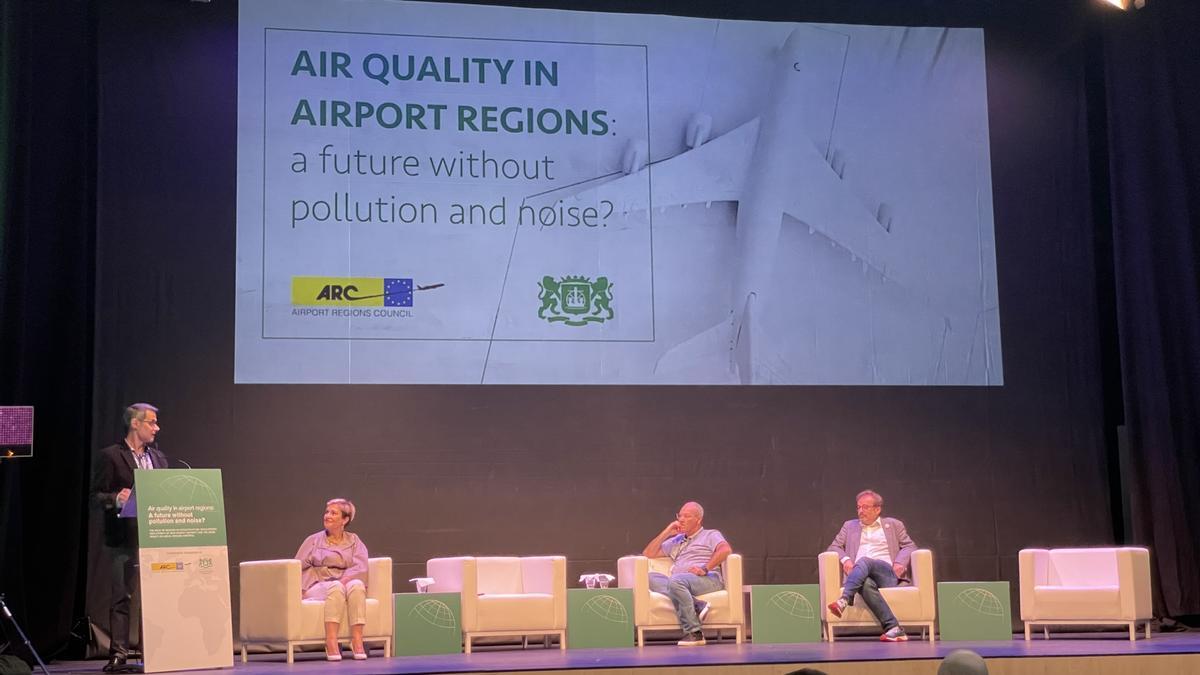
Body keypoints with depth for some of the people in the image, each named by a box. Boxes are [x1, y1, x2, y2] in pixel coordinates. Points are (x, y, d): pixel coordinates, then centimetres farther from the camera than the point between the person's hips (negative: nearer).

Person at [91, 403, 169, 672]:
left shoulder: (159, 457, 17)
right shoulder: (109, 456, -1)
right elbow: (96, 495, -5)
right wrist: (116, 499, -23)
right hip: (125, 537, -6)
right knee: (122, 596, -5)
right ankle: (118, 653, -2)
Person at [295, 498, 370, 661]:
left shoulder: (354, 541, 16)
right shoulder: (313, 540, 15)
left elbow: (360, 568, 0)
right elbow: (298, 567, 4)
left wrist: (344, 580, -19)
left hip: (346, 583, 1)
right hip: (318, 587, -1)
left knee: (357, 585, -35)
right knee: (336, 587, -37)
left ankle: (357, 640, -42)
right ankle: (331, 642, -46)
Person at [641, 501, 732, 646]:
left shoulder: (711, 535, 18)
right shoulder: (675, 541, 34)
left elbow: (725, 550, -5)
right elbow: (648, 554, 28)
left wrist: (705, 569, -17)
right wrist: (666, 532, 22)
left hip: (708, 580, -5)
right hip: (680, 584, 6)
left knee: (676, 580, -36)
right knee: (651, 578, -22)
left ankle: (694, 633, -35)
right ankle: (697, 606, -34)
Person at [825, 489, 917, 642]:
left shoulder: (893, 525, 23)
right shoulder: (850, 526, 28)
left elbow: (909, 546, 17)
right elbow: (834, 547, 22)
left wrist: (900, 562, -5)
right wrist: (845, 559, -1)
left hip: (887, 574, -1)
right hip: (860, 575, 2)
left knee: (864, 561, -37)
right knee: (866, 584, -39)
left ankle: (844, 600, -56)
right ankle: (893, 628, -47)